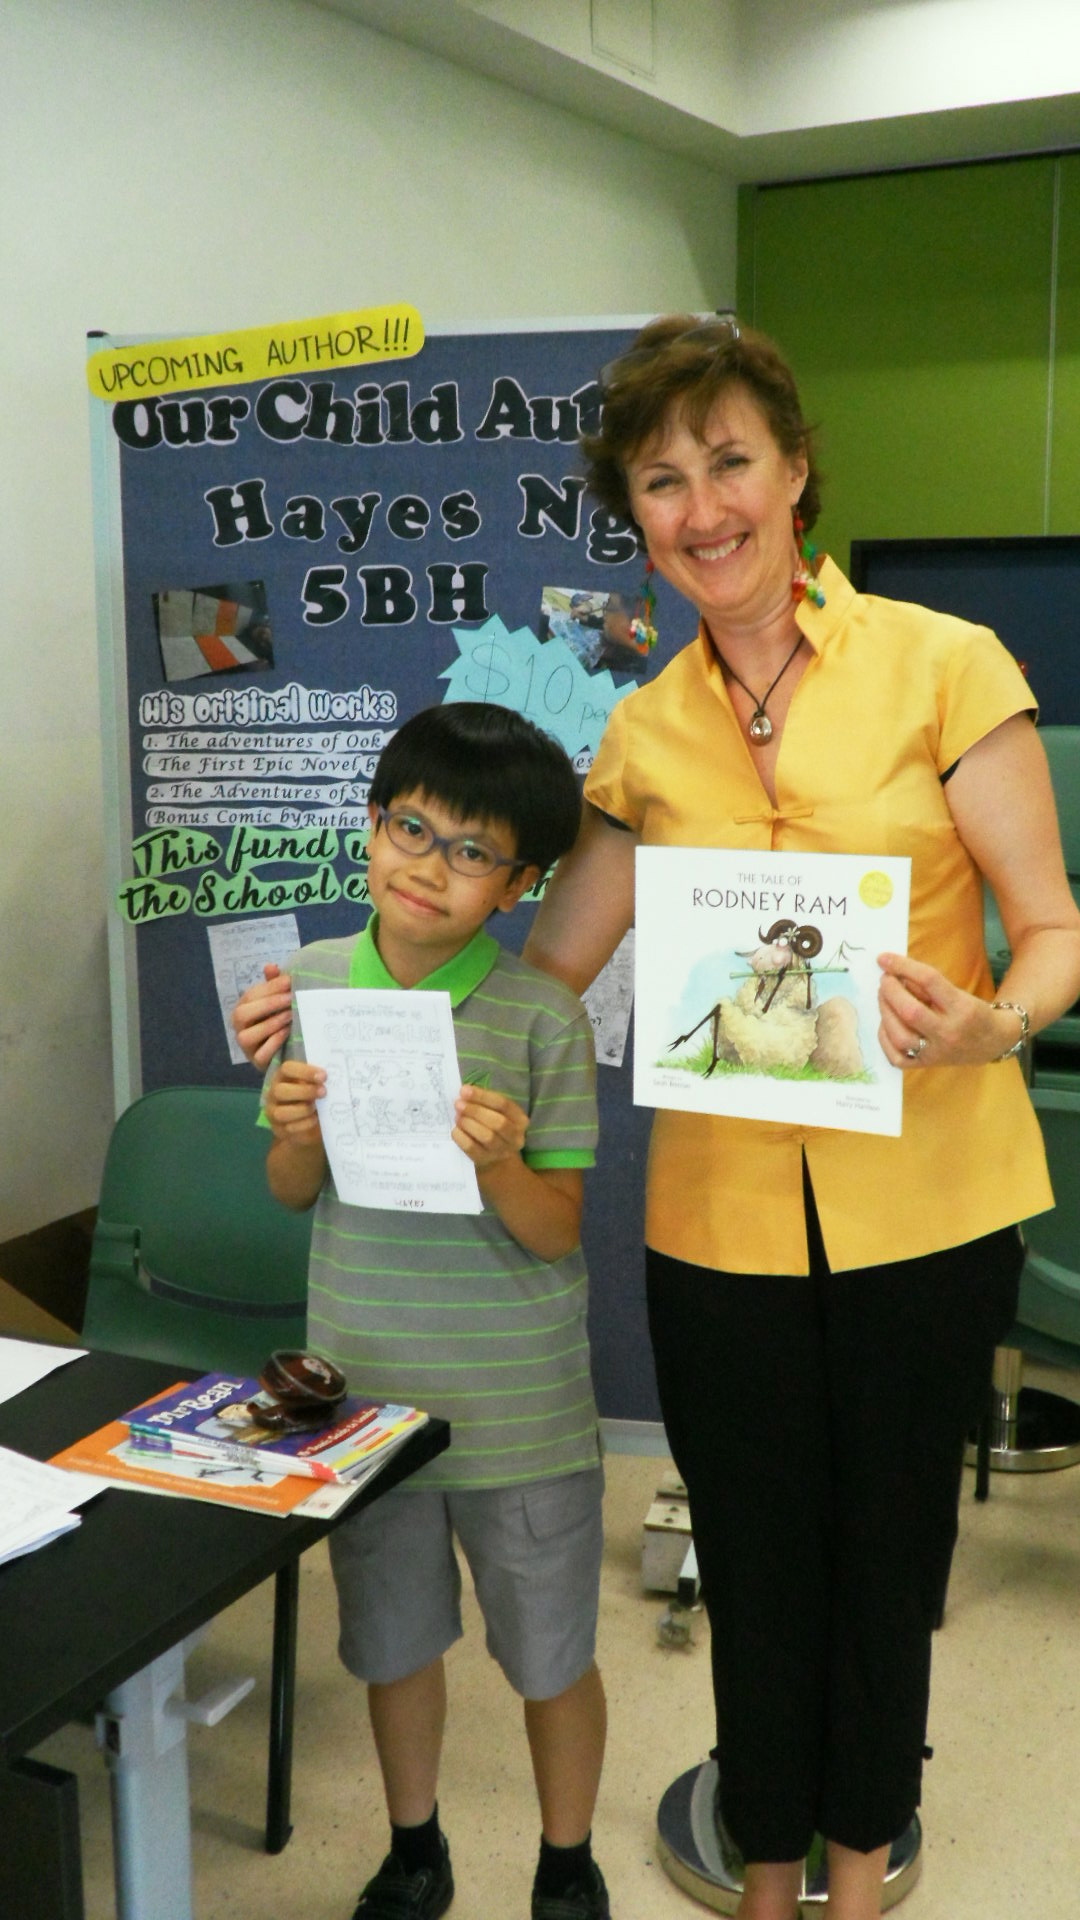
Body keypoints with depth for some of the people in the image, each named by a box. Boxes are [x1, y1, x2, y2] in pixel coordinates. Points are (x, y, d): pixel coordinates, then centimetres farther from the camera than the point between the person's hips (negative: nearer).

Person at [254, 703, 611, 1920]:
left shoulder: (542, 1017, -15)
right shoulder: (311, 983, -5)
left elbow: (557, 1231, -13)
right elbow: (292, 1195, 3)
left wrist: (497, 1165, -32)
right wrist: (296, 1133, -18)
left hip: (517, 1408, -3)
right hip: (362, 1388, 3)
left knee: (551, 1658, 15)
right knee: (393, 1642, 22)